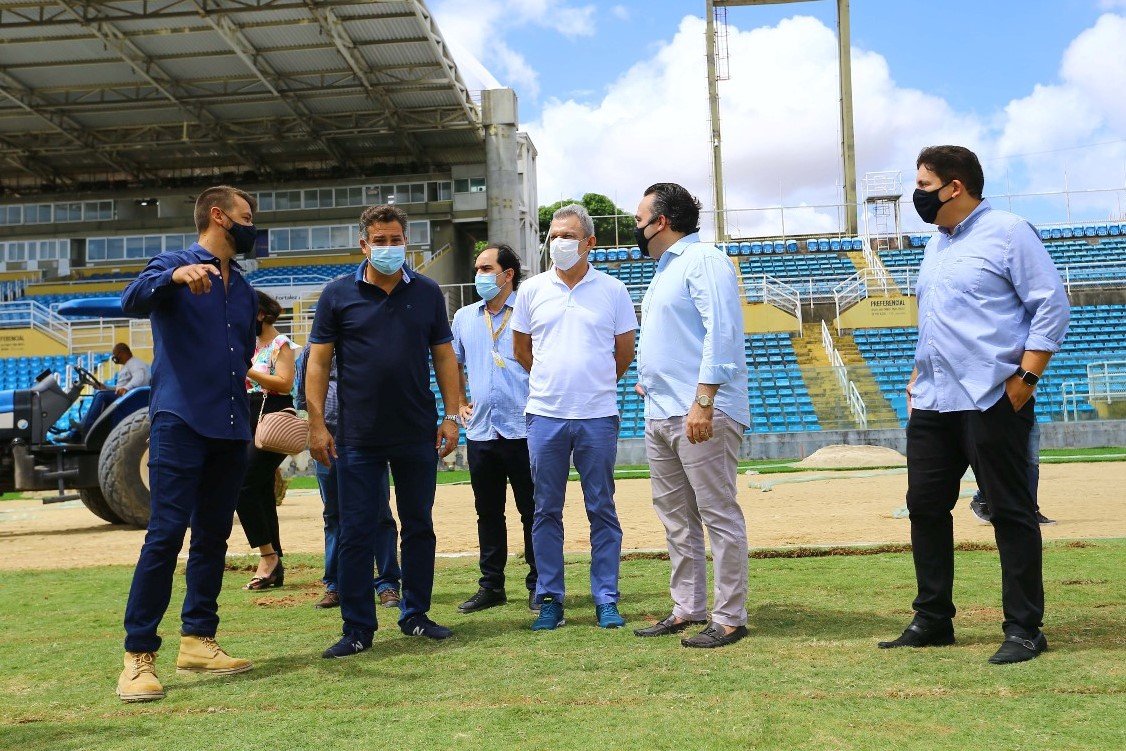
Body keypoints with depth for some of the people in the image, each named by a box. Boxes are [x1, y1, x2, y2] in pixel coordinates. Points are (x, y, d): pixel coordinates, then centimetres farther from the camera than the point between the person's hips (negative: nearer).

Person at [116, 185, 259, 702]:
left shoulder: (244, 291, 18)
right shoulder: (174, 267, -1)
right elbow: (132, 300, -22)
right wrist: (174, 276, -39)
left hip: (230, 432, 7)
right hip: (180, 423, -7)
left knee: (213, 536, 9)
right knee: (166, 534, -11)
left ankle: (198, 639, 17)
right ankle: (138, 655, -6)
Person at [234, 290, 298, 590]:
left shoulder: (280, 344, -6)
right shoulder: (253, 344, 18)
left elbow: (285, 383, -20)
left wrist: (247, 370, -21)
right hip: (252, 420, 9)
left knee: (243, 486, -16)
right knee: (261, 492, 7)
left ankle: (268, 556, -9)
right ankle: (274, 567, 11)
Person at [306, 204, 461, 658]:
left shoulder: (427, 293, 7)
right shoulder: (338, 295, 1)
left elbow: (444, 357, 8)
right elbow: (318, 362, 0)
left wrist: (452, 416, 0)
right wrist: (317, 424, -7)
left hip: (418, 434, 2)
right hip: (358, 438, -2)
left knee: (419, 527, 10)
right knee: (356, 533, 1)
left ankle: (416, 616, 23)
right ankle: (357, 629, 11)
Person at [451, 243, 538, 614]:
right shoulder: (464, 317, 13)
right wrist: (458, 403, 17)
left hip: (522, 428, -5)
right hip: (480, 430, 5)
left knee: (532, 511, 2)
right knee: (488, 513, 12)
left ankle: (538, 585, 12)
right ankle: (491, 586, 21)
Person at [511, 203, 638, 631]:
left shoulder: (612, 290, 2)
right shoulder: (532, 290, 6)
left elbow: (625, 352, 11)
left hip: (598, 417, -1)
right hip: (545, 415, 2)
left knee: (602, 510, 4)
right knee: (546, 511, 6)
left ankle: (606, 600, 13)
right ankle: (550, 599, 15)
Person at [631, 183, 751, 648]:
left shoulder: (704, 261, -8)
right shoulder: (665, 269, 23)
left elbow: (721, 332, -19)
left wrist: (703, 401, -25)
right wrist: (649, 379, 19)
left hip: (701, 415, -10)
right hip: (660, 414, 10)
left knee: (719, 515, -4)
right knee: (675, 517, 13)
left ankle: (729, 618, 1)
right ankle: (687, 609, 22)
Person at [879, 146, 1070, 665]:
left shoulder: (1007, 233, -5)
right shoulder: (935, 246, 19)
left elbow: (1052, 306, -10)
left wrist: (1026, 377, -16)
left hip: (991, 401, -8)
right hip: (932, 403, 8)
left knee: (1011, 512, 0)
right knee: (925, 505, 9)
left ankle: (1024, 630, 9)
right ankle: (933, 620, 21)